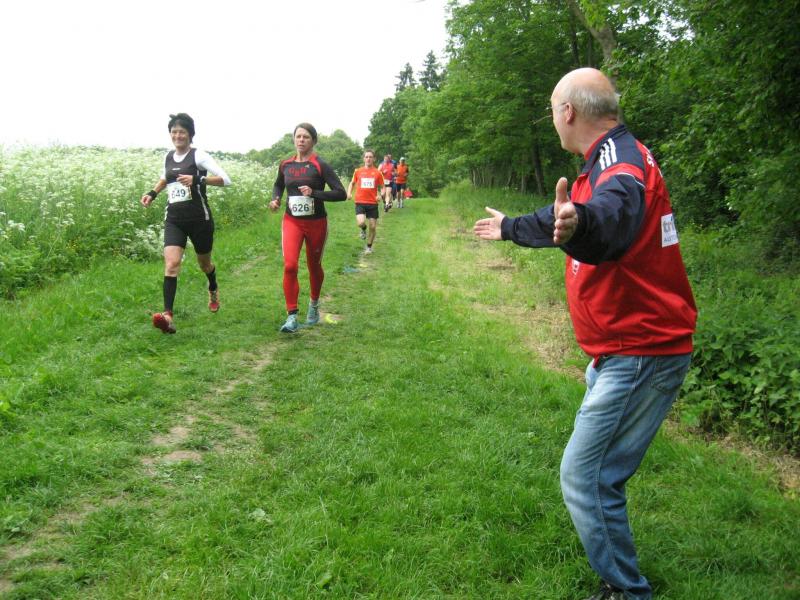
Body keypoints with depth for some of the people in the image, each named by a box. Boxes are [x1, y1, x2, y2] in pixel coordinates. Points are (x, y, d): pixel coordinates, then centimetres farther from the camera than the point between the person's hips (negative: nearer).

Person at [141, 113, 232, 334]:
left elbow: (225, 179, -19)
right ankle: (168, 316, -28)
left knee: (204, 263, 17)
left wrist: (197, 179, -31)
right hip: (174, 219, 3)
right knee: (171, 262, -18)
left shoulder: (198, 155, -9)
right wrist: (153, 193, 17)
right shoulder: (168, 156, 9)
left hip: (199, 218, -3)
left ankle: (213, 290, 52)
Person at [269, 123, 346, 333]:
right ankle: (291, 317, -12)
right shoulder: (285, 165, 3)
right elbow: (278, 185, 25)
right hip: (291, 221, 2)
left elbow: (341, 193, -14)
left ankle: (314, 305, 41)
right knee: (290, 265, -16)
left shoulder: (320, 166, -9)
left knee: (314, 266, 14)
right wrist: (275, 198, 4)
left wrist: (314, 193, -24)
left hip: (316, 222, -2)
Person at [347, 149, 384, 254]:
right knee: (361, 223, -23)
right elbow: (352, 183, 18)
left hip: (373, 203, 1)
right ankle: (363, 229, 15)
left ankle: (369, 247, 26)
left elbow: (382, 187, 8)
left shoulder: (378, 173, 2)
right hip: (360, 202, -1)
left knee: (372, 227, 4)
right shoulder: (358, 171, 4)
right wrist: (349, 192, 0)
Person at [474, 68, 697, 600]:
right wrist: (510, 227, 49)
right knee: (599, 476, 17)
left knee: (584, 477, -9)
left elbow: (615, 213, -45)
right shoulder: (609, 161, 16)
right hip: (627, 350, 10)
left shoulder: (621, 161, -19)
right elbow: (561, 219, 34)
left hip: (639, 353, -10)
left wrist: (578, 223, -67)